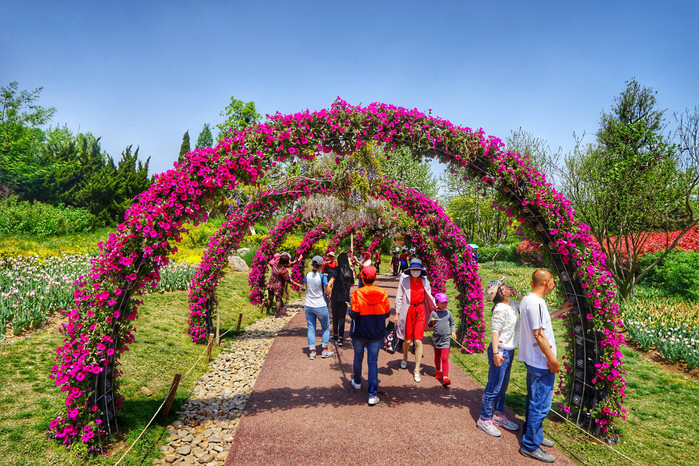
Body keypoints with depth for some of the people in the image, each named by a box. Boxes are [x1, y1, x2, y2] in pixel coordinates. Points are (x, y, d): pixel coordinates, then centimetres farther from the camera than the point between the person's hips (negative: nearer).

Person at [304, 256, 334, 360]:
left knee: (311, 328, 11)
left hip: (308, 306, 4)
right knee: (326, 327, 14)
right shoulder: (322, 276, -15)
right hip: (320, 306, -4)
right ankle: (325, 351, 18)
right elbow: (327, 292, -9)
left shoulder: (307, 275, -2)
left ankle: (312, 352, 12)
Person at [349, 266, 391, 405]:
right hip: (377, 333, 1)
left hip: (359, 333, -1)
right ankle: (372, 395, 0)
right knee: (373, 362, 5)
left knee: (358, 358, 21)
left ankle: (357, 382, 44)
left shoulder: (357, 293, -16)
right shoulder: (382, 293, -7)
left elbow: (354, 314, -18)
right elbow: (387, 313, -1)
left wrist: (350, 311, 3)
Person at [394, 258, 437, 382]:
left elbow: (429, 297, 15)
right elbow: (399, 297, 2)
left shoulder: (424, 281, 4)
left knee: (418, 341, -5)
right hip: (408, 311, -1)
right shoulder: (404, 280, -2)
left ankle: (416, 371, 6)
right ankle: (405, 358, 43)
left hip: (420, 311, 1)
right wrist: (397, 313, 1)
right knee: (407, 340, 8)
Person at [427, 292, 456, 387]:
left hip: (445, 339, -1)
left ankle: (445, 377, -13)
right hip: (436, 338, 1)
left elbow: (452, 324, 16)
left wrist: (453, 331, 0)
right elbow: (430, 326, 4)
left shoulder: (448, 313, 3)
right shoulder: (434, 313, -1)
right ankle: (438, 371, 40)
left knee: (445, 358, -10)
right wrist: (431, 321, -18)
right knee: (437, 357, 16)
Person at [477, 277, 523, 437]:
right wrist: (496, 353, -24)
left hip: (509, 351, 9)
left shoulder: (512, 306, 8)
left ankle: (499, 415, 32)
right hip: (500, 350, -9)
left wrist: (517, 293, 9)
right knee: (494, 387, -2)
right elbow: (495, 331, -20)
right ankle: (484, 419, 8)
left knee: (503, 385, 19)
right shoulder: (500, 309, -17)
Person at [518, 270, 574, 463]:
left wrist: (561, 311, 30)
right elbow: (538, 334, -24)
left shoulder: (528, 299, 9)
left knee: (533, 401, 21)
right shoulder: (536, 303, -23)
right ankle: (530, 446, 9)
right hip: (541, 362, -10)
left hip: (532, 360, 10)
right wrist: (552, 359, -19)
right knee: (541, 405, 0)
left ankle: (531, 435, 35)